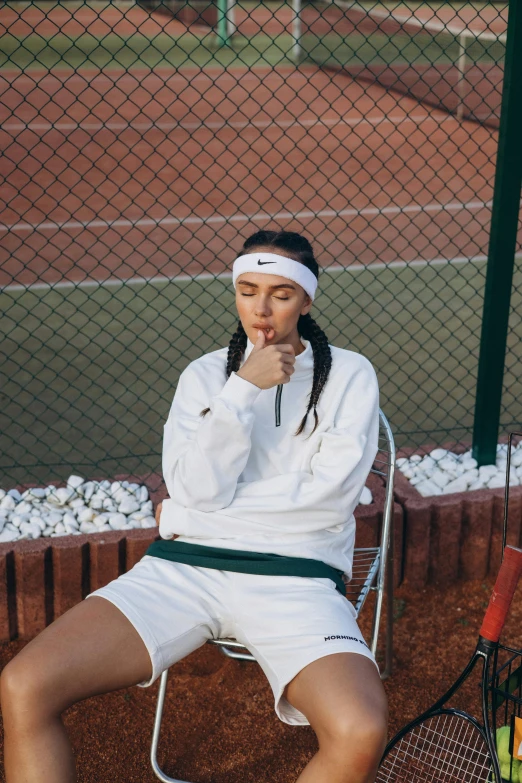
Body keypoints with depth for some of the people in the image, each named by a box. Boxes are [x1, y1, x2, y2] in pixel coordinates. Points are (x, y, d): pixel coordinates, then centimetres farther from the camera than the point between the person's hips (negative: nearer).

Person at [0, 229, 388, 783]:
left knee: (362, 733, -32)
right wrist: (244, 390, -10)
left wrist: (183, 515, 0)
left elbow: (330, 494, -5)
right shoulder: (204, 374, 15)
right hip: (186, 566, 2)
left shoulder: (349, 375, 8)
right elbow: (196, 488, 0)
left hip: (294, 577, -2)